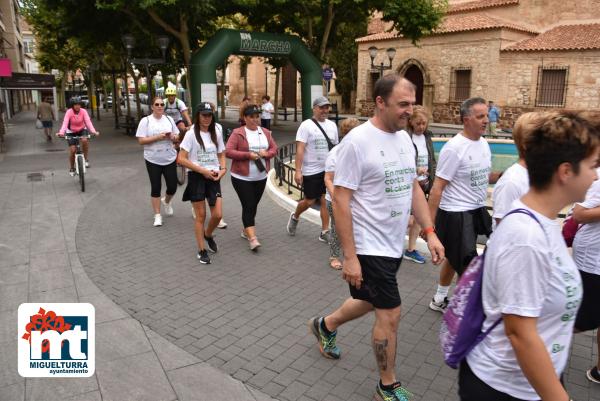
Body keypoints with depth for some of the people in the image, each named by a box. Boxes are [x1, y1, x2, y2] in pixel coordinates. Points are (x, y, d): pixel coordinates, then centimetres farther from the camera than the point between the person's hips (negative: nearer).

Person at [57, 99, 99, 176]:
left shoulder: (83, 111, -16)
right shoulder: (69, 112, -20)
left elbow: (88, 122, -26)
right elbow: (65, 123, -30)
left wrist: (93, 131, -43)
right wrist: (61, 132, -47)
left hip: (81, 130, 1)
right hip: (71, 132, -1)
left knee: (84, 140, -34)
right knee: (72, 151, -5)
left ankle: (86, 159, -15)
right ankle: (72, 169, 18)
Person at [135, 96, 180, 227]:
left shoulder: (169, 119, 7)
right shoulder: (146, 121, -4)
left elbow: (177, 138, 11)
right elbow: (141, 140, -10)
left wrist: (172, 137, -12)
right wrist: (157, 137, -20)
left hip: (170, 159, 3)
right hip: (153, 160, -3)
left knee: (172, 187, 4)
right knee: (155, 188, 3)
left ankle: (166, 201, 38)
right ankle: (157, 215, 14)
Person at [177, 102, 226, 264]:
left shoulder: (216, 133, 6)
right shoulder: (191, 134, -8)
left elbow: (221, 155, 15)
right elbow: (181, 159, -12)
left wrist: (223, 169, -6)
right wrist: (202, 170, -16)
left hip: (213, 177, 4)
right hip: (196, 177, -4)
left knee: (217, 215, -2)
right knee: (201, 215, 3)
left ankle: (208, 235, 31)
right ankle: (202, 250, 18)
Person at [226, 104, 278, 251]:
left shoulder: (266, 132, 8)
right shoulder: (237, 133, -8)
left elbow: (274, 148, 11)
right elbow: (228, 152, -14)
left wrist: (267, 153, -11)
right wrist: (248, 155, -21)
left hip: (261, 177, 5)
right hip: (242, 177, -5)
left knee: (253, 205, 14)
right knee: (248, 206, -8)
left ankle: (246, 230, 32)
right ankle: (252, 238, -8)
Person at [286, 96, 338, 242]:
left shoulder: (332, 125, 9)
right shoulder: (306, 125, -8)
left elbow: (335, 148, 15)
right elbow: (300, 149, -14)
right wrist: (298, 171, -21)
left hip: (328, 170, 4)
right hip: (311, 171, -4)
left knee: (326, 200, 2)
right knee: (309, 201, 4)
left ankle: (324, 232, 10)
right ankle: (295, 217, 34)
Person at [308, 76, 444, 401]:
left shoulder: (404, 138, 6)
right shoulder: (357, 141, -18)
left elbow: (413, 187, 13)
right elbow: (340, 200, -19)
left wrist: (430, 232, 5)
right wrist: (349, 256, -20)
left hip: (394, 245, 8)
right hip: (370, 248, -8)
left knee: (370, 302, 23)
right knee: (390, 315, 1)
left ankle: (325, 326, 51)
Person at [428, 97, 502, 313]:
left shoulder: (484, 143, 6)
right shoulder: (454, 148, -18)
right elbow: (438, 188, -19)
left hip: (477, 210, 8)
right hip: (455, 214, -8)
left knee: (454, 258, 21)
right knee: (468, 267, -2)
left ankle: (439, 300, 38)